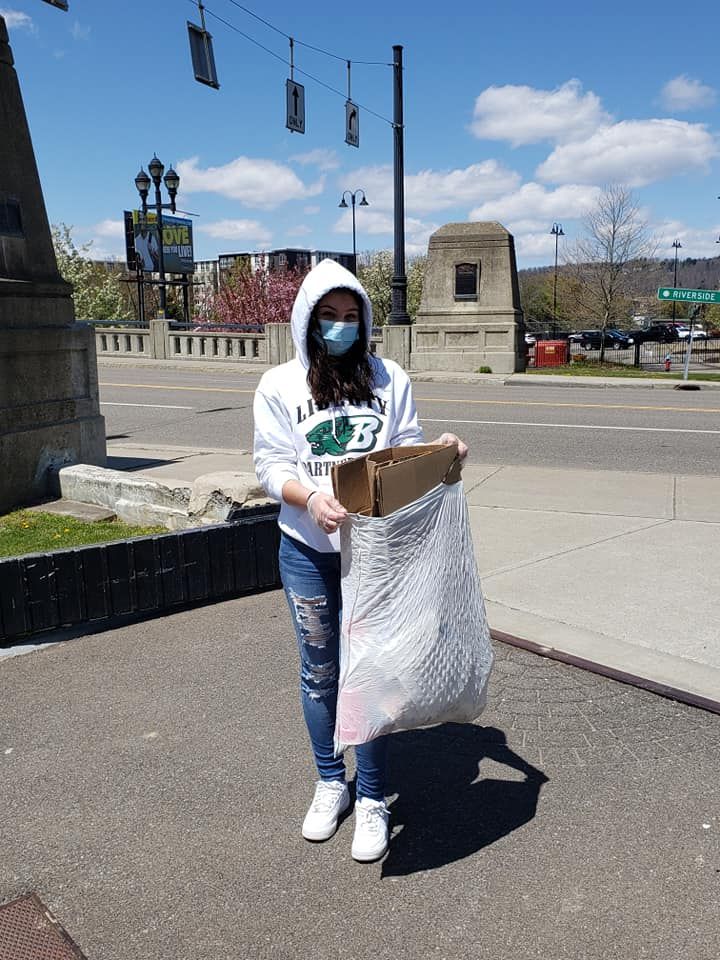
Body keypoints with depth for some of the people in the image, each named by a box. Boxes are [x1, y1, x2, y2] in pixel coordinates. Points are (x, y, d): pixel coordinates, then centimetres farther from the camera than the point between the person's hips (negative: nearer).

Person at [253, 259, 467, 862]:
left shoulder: (391, 381, 2)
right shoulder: (280, 385, -1)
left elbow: (405, 456, 5)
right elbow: (272, 466, -6)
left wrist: (439, 451, -17)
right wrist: (311, 499, -25)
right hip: (308, 552, 1)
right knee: (319, 672, 14)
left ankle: (372, 798, 22)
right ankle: (331, 783, 35)